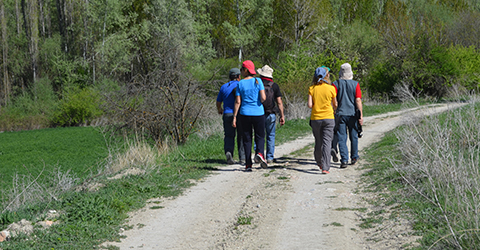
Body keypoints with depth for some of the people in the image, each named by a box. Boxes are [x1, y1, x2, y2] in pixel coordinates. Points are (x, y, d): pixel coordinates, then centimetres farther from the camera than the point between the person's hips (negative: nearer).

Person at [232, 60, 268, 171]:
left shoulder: (240, 83, 0)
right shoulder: (258, 81, -3)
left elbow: (238, 102, -2)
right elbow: (263, 98, -11)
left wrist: (234, 117, 2)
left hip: (245, 113, 1)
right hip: (258, 113, -1)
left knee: (247, 138, 8)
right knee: (260, 136, 13)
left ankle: (248, 164, 4)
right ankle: (259, 153, -16)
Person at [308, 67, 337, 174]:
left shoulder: (312, 89, -2)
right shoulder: (331, 88, -4)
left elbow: (310, 105, -8)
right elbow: (335, 104, 5)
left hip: (315, 118, 2)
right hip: (328, 118, -2)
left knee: (318, 142, 16)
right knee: (327, 142, -3)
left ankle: (319, 163, 32)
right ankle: (325, 168, -11)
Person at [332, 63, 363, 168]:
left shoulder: (336, 84, -2)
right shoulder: (355, 84, -2)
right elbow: (358, 100, -7)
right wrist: (361, 115, -6)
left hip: (340, 114, -1)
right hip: (353, 114, 1)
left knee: (342, 138, 0)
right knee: (353, 137, 15)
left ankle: (344, 160, -9)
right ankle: (354, 158, 25)